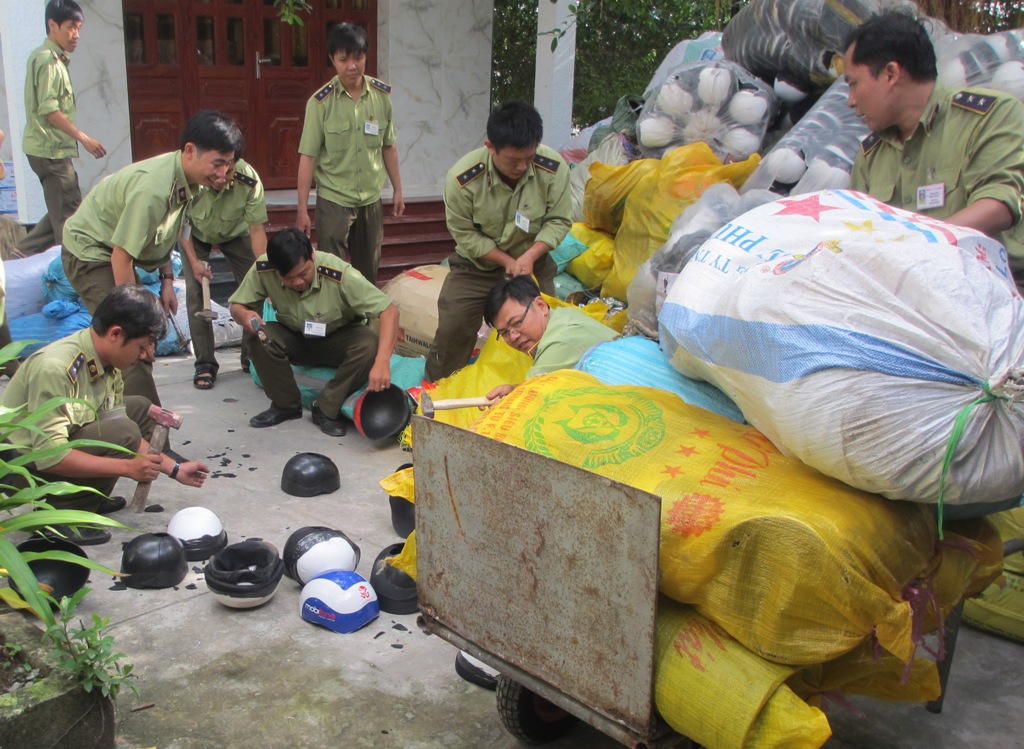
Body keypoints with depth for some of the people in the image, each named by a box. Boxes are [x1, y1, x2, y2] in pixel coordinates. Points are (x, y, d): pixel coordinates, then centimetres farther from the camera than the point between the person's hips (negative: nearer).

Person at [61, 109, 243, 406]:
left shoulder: (186, 180, -5)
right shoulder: (153, 188, -33)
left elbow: (163, 233, 11)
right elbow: (121, 256, -29)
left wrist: (167, 281, 6)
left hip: (112, 253, 10)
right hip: (89, 254, -9)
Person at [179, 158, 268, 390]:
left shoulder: (249, 181, -37)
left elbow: (257, 230, -30)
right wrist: (193, 261, -22)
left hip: (235, 233, 1)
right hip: (195, 234, -1)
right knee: (195, 291, -14)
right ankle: (205, 364, -4)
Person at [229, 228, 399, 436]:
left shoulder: (340, 274, -33)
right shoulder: (262, 270, -24)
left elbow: (390, 310, -36)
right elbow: (237, 306, -9)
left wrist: (382, 363, -49)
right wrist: (244, 315, -35)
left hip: (338, 340, -2)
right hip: (294, 340, 2)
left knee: (370, 346, -33)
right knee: (258, 339, -28)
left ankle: (327, 410, -13)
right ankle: (286, 405, -5)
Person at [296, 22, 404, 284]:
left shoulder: (382, 95, -2)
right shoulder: (320, 102, -12)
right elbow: (308, 156, -11)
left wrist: (398, 190, 11)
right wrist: (302, 208, -11)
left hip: (371, 199, 4)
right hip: (333, 201, -3)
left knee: (368, 272, 15)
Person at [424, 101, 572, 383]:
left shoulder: (553, 167, -23)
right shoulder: (462, 178, -27)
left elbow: (559, 220, -13)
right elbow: (464, 233, -16)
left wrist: (529, 256, -27)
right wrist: (507, 262, -21)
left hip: (532, 261, 2)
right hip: (477, 264, -1)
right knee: (453, 328, -5)